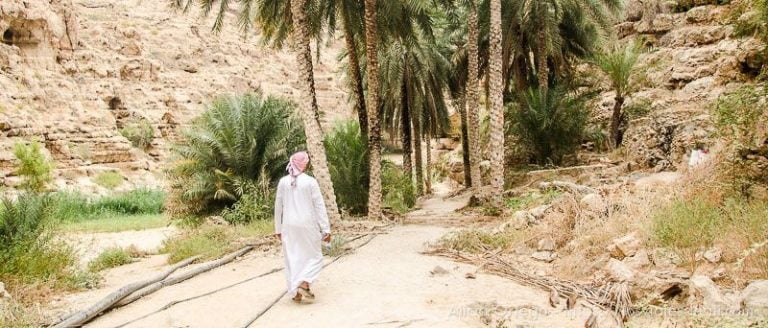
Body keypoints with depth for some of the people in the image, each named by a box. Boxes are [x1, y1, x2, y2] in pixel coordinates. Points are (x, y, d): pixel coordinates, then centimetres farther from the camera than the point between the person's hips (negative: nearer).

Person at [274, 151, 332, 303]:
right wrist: (326, 229, -5)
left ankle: (295, 292, 13)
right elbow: (319, 206, -9)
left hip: (289, 226, 3)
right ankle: (304, 283, -8)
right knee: (314, 256, 11)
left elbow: (278, 207, 6)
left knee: (292, 258, 11)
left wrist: (278, 228, 16)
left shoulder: (283, 182, 0)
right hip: (307, 226, -3)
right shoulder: (310, 182, -10)